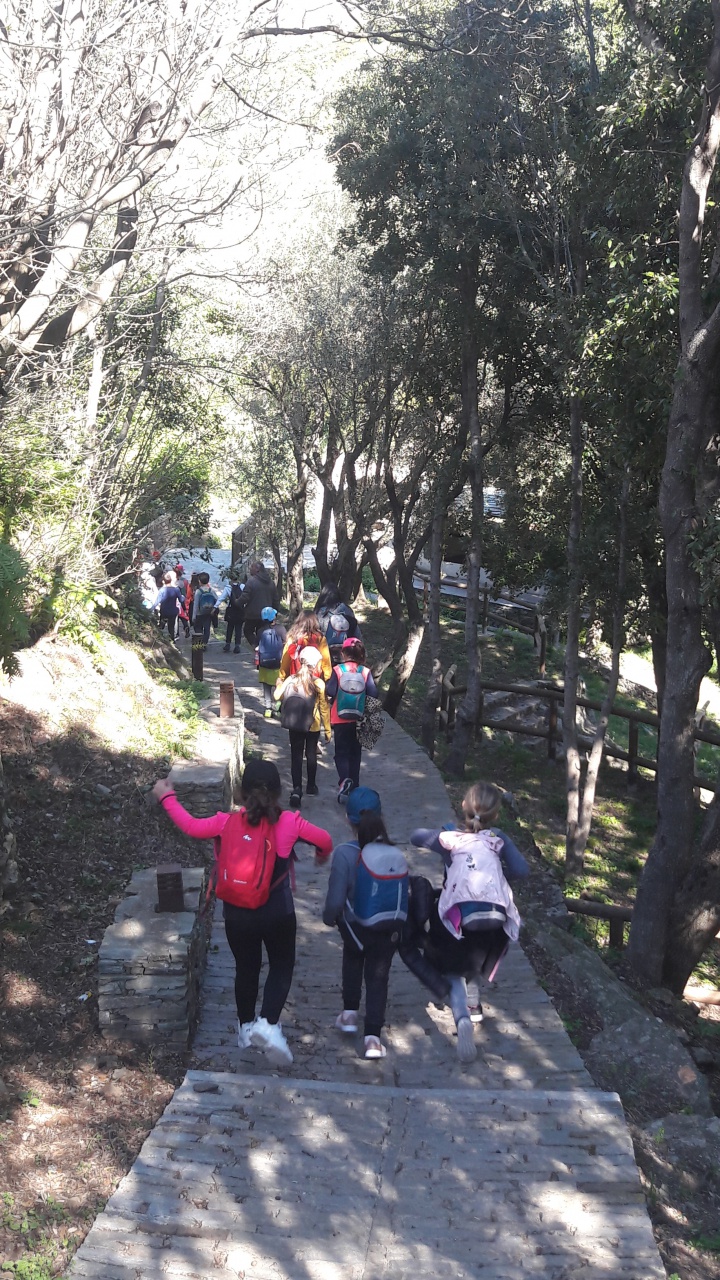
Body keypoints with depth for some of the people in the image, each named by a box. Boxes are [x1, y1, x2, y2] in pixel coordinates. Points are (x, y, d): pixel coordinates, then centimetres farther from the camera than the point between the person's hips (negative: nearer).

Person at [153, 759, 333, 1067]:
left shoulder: (227, 822, -13)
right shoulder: (289, 822, -13)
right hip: (277, 913, -1)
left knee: (246, 968, 23)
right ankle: (268, 1024, -3)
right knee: (281, 967, 18)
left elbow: (191, 826, -2)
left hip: (237, 915, 2)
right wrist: (322, 853, 25)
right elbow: (324, 840, 0)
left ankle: (246, 1028, 40)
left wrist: (166, 797, 13)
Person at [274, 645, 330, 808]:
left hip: (294, 726, 1)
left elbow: (277, 696, 1)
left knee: (296, 756, 5)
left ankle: (297, 789, -11)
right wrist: (327, 729, 2)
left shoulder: (291, 680, -9)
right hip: (313, 727, -1)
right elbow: (324, 708, -8)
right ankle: (311, 786, 32)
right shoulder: (319, 684, -13)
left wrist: (278, 684, 22)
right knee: (311, 755, 18)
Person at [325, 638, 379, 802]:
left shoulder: (337, 670, -9)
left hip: (340, 719, -2)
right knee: (355, 753, 15)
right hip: (359, 720, 2)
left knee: (341, 752, 4)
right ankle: (354, 787, 19)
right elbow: (373, 694, -10)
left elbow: (330, 692, -14)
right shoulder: (366, 672, -6)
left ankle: (344, 780, -22)